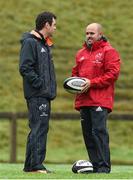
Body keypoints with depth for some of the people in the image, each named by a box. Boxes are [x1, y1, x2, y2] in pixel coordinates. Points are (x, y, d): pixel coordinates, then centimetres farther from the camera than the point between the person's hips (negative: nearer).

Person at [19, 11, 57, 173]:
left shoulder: (44, 44, 20)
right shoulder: (30, 42, -10)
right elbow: (25, 68, -18)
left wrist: (50, 87, 14)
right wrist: (40, 84, -19)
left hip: (45, 95, 10)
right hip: (37, 95, -10)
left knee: (40, 129, 10)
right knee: (39, 128, -12)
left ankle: (31, 165, 13)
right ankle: (35, 165, -14)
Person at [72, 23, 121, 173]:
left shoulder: (108, 51, -2)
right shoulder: (81, 53, 21)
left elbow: (113, 73, -10)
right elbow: (75, 72, 29)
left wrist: (92, 83, -15)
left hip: (100, 100, -7)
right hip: (84, 100, 7)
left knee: (98, 131, -14)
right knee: (87, 134, 6)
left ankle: (104, 166, -14)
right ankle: (95, 165, 12)